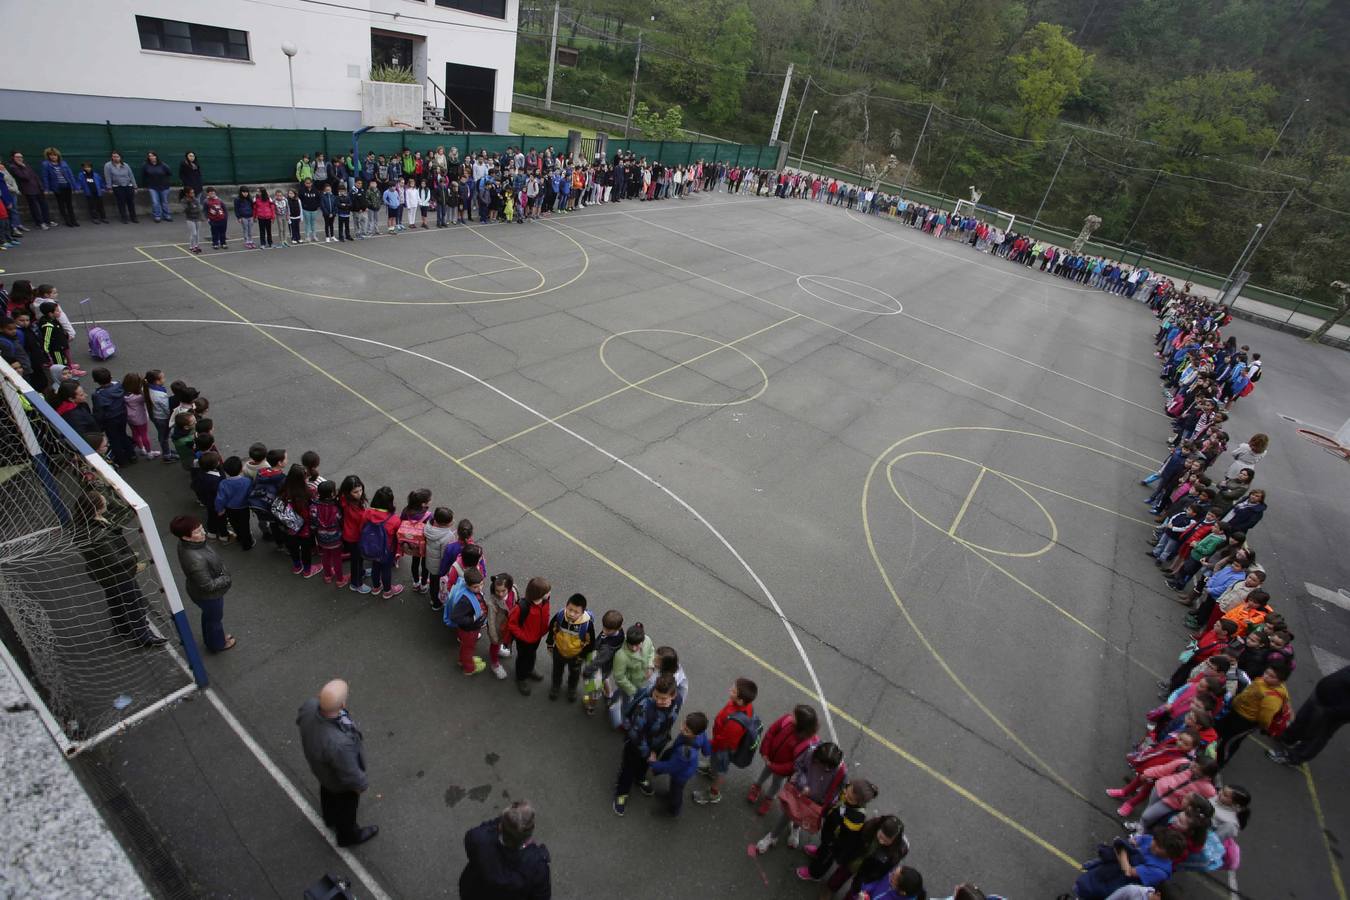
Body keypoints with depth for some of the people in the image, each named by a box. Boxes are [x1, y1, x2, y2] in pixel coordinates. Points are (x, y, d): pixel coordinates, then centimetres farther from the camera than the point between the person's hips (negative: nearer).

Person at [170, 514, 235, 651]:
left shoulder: (185, 543, -18)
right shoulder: (195, 559, -44)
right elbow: (208, 586, -32)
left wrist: (221, 568, 3)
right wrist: (227, 579, -18)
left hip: (198, 590, 7)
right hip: (208, 595, -7)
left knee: (208, 615, 33)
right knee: (214, 618, 22)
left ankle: (210, 638, 59)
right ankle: (217, 644, 49)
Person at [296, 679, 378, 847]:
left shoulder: (310, 705, -35)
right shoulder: (339, 744, -50)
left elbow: (300, 719, -7)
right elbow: (349, 774, -28)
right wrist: (361, 785, -7)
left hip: (318, 764, 5)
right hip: (338, 779, -5)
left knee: (327, 790, 35)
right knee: (346, 803, 26)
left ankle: (330, 816, 65)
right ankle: (347, 835, 56)